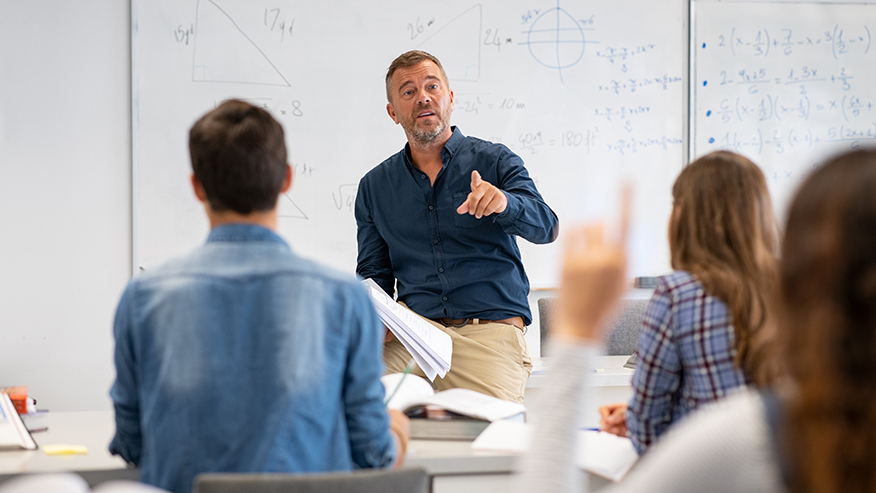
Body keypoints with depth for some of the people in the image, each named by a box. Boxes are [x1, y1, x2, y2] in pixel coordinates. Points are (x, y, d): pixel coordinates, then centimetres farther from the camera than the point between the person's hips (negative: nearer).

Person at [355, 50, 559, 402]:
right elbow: (373, 273, 19)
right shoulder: (374, 187, 16)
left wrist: (504, 203, -31)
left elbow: (545, 227, -8)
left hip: (491, 330, -2)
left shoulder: (495, 161, 7)